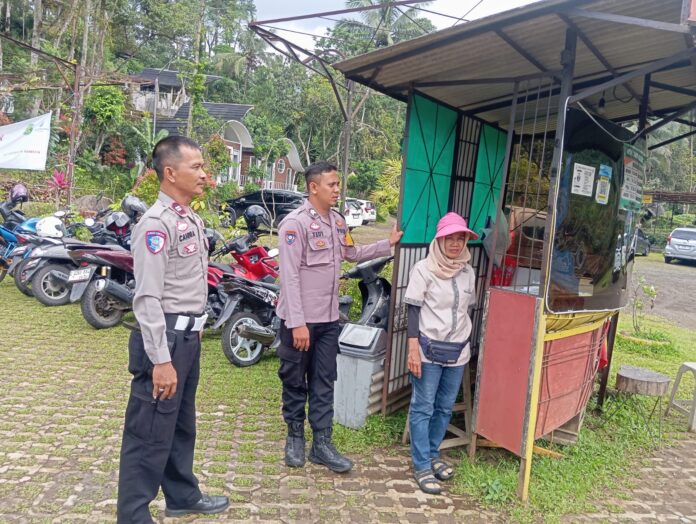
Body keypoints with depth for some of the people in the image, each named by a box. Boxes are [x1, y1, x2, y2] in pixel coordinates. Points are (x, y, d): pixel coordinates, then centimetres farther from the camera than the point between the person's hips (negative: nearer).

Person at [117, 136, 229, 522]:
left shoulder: (192, 219, 12)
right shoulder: (156, 223, -18)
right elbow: (148, 298, -23)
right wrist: (161, 360, -25)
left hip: (189, 335, 9)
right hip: (164, 337, -9)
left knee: (182, 424, 22)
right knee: (150, 432, 1)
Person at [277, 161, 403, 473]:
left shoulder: (337, 222, 8)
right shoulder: (295, 223, -16)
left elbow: (352, 253, 24)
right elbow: (289, 277, -19)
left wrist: (388, 245, 17)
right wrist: (297, 322, -21)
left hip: (329, 319, 7)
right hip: (301, 319, -7)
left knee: (323, 383, 11)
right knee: (295, 381, 10)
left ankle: (321, 443, 20)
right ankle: (295, 436, 27)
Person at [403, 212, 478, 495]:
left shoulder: (468, 272, 7)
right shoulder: (424, 269, -8)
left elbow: (466, 310, 15)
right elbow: (413, 310, -8)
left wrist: (465, 343, 16)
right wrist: (413, 348, -14)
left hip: (458, 350, 5)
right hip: (429, 348, -5)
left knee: (445, 408, 13)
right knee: (423, 408, 1)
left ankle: (432, 454, 30)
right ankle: (422, 466, 10)